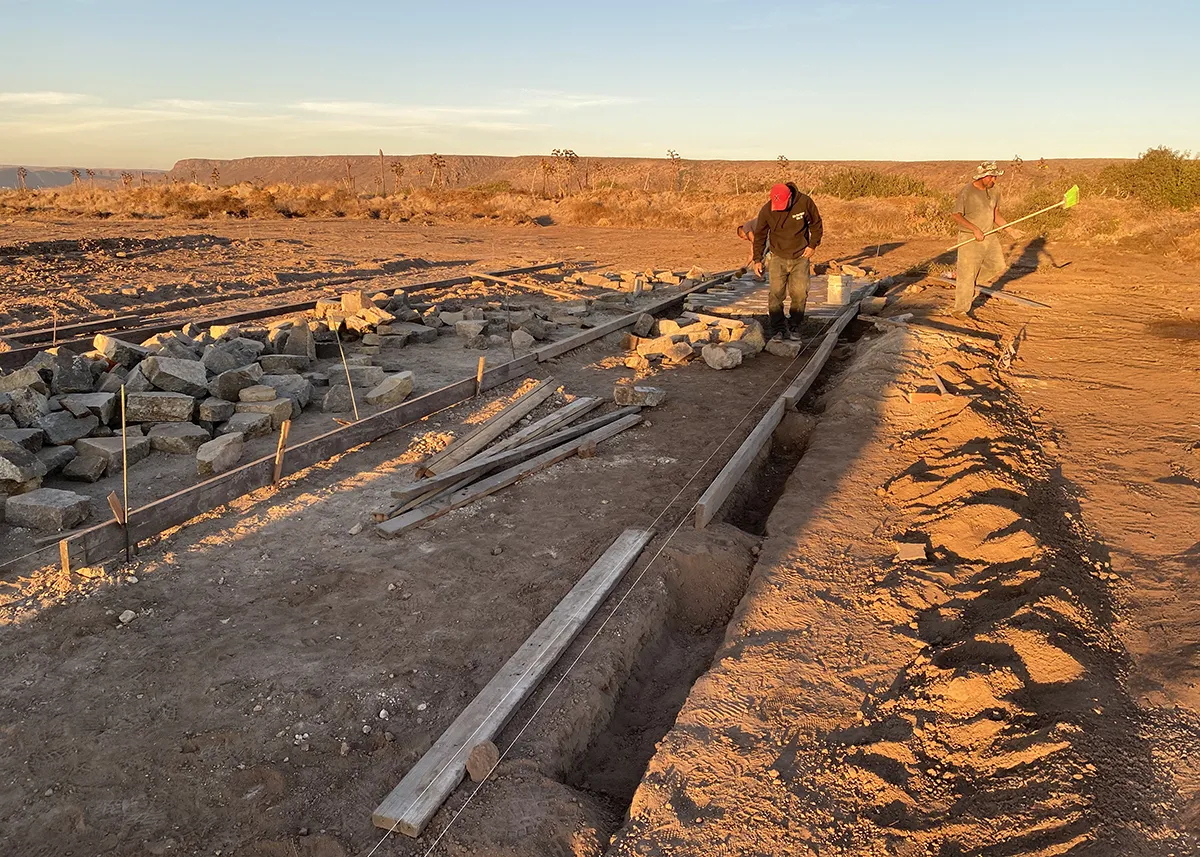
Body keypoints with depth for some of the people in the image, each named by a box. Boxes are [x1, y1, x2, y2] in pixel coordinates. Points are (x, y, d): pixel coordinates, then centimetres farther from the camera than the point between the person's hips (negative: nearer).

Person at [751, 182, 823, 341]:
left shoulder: (805, 202, -14)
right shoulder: (766, 210, -13)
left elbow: (816, 223, 3)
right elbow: (760, 235, -1)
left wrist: (813, 245, -2)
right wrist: (757, 259, -2)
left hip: (801, 257, 0)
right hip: (778, 258, 0)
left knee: (799, 293, -1)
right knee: (776, 293, -6)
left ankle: (794, 327, 14)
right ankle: (777, 328, 5)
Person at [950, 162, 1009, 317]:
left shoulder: (995, 191, 7)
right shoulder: (966, 193, -14)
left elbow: (996, 215, 15)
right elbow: (956, 215, -14)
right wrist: (975, 229, -19)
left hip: (990, 236, 7)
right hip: (969, 239, -7)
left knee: (998, 266, 7)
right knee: (967, 274, -3)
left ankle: (962, 276, 20)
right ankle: (960, 309, 7)